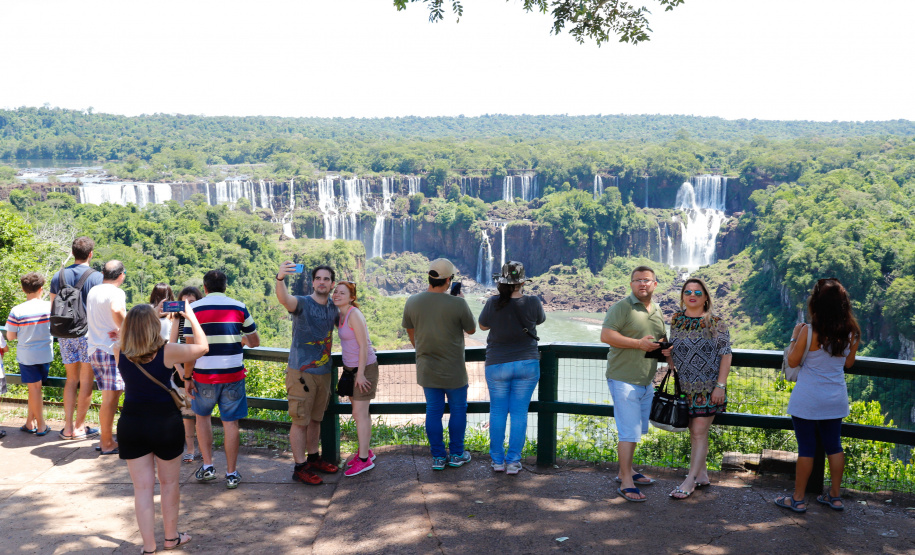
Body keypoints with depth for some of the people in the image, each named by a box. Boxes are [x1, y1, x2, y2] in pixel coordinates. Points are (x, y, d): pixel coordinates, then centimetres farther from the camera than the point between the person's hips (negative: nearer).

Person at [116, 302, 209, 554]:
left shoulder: (120, 353, -7)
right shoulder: (168, 351, -15)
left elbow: (131, 336, 18)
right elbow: (203, 346, 0)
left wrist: (158, 315, 20)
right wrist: (191, 317, 10)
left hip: (131, 424, 2)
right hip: (165, 423, -2)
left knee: (142, 488, 9)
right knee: (169, 484, 17)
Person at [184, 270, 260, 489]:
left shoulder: (194, 309, -3)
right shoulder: (239, 307, 2)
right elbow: (255, 342, 7)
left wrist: (187, 377, 1)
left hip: (204, 375, -1)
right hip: (233, 374, 1)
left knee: (202, 416, 21)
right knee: (231, 422, 7)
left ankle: (207, 466, 17)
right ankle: (231, 474, 10)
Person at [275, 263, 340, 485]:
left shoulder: (333, 309, 9)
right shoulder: (302, 303, -11)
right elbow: (284, 299, -35)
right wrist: (280, 279, -55)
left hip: (323, 372, 7)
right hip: (301, 372, -7)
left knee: (316, 419, 18)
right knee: (300, 421, -1)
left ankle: (313, 458, 32)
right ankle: (299, 467, 5)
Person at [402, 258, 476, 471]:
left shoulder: (412, 302, -5)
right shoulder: (458, 304, -18)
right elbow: (471, 330, -2)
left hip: (426, 370, 3)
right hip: (454, 370, -3)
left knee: (433, 411, 11)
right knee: (458, 410, 13)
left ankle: (438, 457, 17)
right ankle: (456, 454, 22)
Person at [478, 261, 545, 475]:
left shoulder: (493, 304, -13)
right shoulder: (532, 303, -11)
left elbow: (483, 325, 4)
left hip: (497, 365, 0)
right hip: (527, 364, 0)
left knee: (497, 411, 12)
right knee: (519, 412, 7)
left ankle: (497, 460, 17)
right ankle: (513, 461, 9)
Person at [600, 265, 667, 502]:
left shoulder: (657, 312, 15)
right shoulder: (622, 307, -9)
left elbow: (662, 340, 29)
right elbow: (606, 335, -19)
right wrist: (639, 343, -21)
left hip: (646, 381, 8)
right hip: (624, 379, -8)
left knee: (637, 429, 16)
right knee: (629, 431, -9)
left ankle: (625, 471, 31)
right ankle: (626, 482, -3)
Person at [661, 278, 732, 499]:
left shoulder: (715, 323, -7)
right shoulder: (676, 320, 7)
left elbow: (725, 355, -7)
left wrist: (720, 385, -13)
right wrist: (667, 353, -5)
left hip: (708, 387, -5)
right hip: (685, 386, 5)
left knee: (699, 431, -6)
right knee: (693, 432, 11)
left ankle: (690, 481, -2)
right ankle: (701, 475, 23)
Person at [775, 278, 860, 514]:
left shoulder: (809, 331, -18)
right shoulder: (851, 332, -3)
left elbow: (792, 362, -8)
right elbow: (848, 363, 10)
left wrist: (795, 337, 3)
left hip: (808, 400, -5)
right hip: (836, 399, 5)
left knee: (806, 448, 3)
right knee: (834, 446, 16)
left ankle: (798, 499, 13)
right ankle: (835, 496, 26)